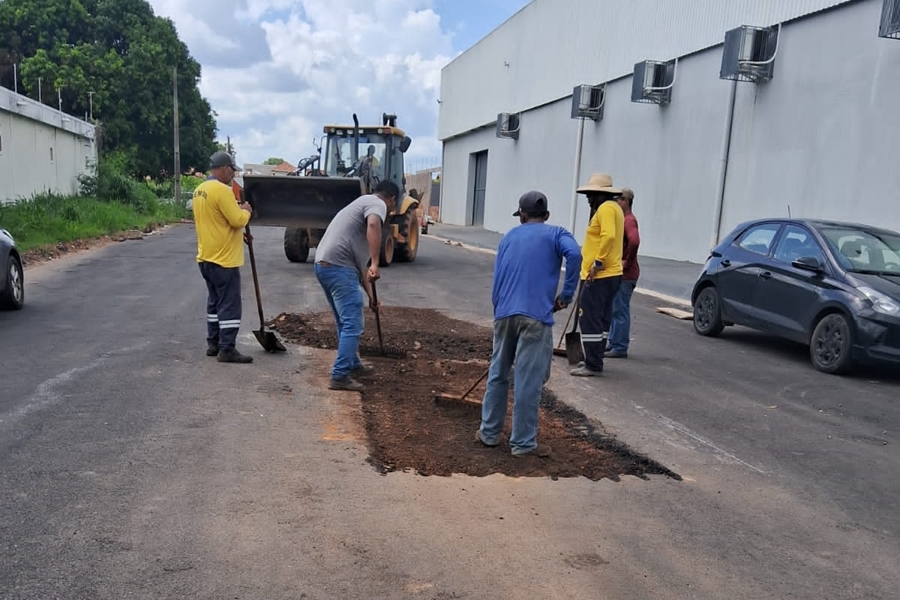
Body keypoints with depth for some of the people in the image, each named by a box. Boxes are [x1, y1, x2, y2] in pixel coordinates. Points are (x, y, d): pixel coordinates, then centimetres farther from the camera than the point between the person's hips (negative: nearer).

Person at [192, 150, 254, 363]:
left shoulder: (199, 190, 13)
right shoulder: (222, 190, -18)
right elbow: (237, 220, -21)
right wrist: (246, 211, -1)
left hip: (206, 257, 10)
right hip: (223, 258, -10)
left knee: (214, 302, 17)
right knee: (229, 305, -4)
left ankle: (213, 343, 23)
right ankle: (227, 349, -2)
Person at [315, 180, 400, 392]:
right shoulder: (377, 204, 1)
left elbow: (358, 260, 31)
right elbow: (373, 225, -27)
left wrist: (370, 294, 33)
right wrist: (375, 264, -31)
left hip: (324, 264, 10)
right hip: (338, 267, -10)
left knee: (346, 322, 22)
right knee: (352, 325, -5)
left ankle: (352, 364, 35)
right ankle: (340, 377, -4)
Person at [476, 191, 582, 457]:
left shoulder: (509, 237, 21)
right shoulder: (555, 233, 8)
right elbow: (574, 254, -16)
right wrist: (566, 295, -8)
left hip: (504, 314, 4)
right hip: (535, 316, -4)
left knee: (498, 374, 17)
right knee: (528, 382, 2)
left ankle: (489, 432, 27)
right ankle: (523, 442, 11)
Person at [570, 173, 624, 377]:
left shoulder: (606, 208, -14)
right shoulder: (613, 208, 19)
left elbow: (609, 236, -28)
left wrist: (597, 263, -25)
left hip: (599, 276, -11)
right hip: (610, 274, 11)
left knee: (590, 320, -8)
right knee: (601, 319, 15)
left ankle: (593, 365, -4)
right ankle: (595, 360, 24)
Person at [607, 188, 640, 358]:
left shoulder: (629, 220, -16)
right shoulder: (623, 219, 17)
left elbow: (634, 241, -34)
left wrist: (627, 262, -23)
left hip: (625, 275, -10)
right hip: (618, 273, 10)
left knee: (620, 310, -5)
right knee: (615, 309, 15)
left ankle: (620, 348, 1)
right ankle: (613, 343, 24)